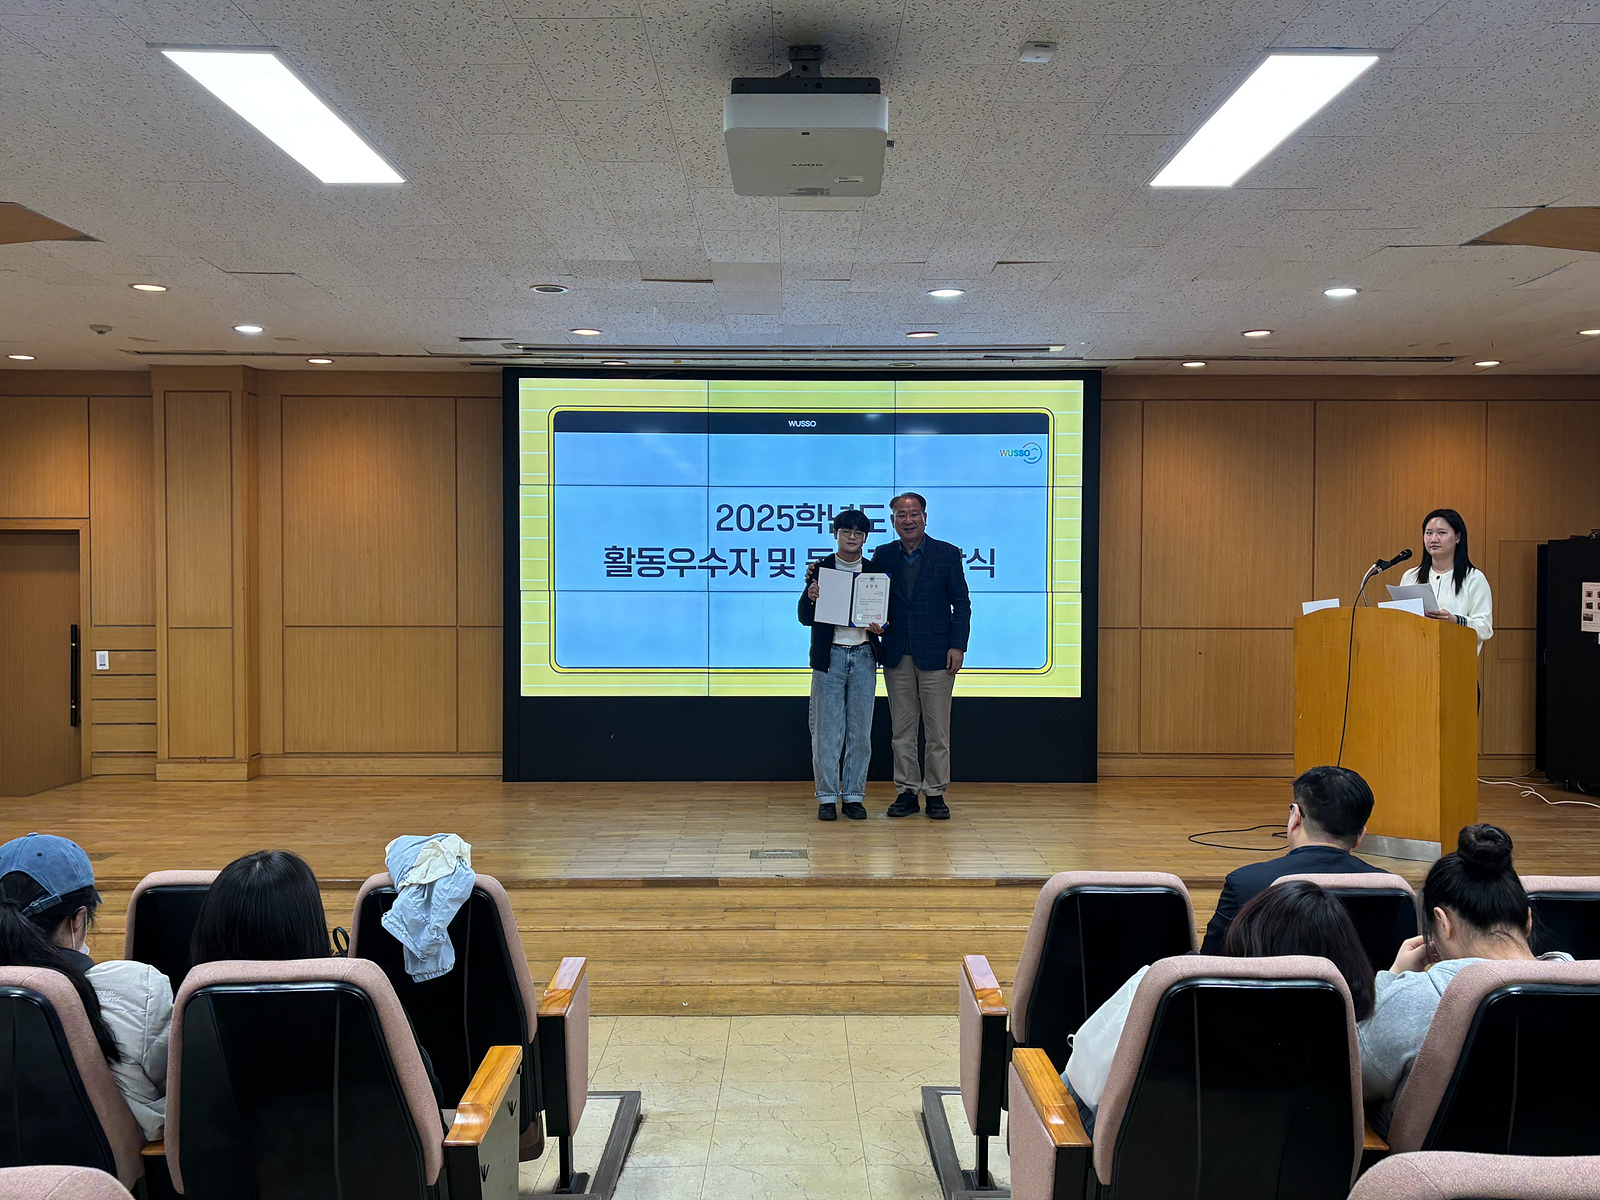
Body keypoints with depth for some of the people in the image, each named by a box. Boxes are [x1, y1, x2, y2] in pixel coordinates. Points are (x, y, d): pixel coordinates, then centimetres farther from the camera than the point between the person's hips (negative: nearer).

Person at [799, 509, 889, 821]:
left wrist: (880, 627, -11)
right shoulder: (820, 569, 3)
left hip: (864, 656, 2)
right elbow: (805, 618, 0)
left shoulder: (876, 572, 8)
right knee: (827, 730, 0)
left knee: (860, 731, 5)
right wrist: (811, 597, -20)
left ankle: (854, 796, 14)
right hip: (830, 655, -2)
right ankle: (828, 797, 8)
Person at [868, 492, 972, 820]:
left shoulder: (947, 554, 1)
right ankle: (906, 791, 16)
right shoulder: (882, 555, 8)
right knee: (902, 730, 7)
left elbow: (961, 603, 1)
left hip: (936, 654, -2)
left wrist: (958, 645, -7)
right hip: (897, 656, 3)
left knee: (937, 730, 1)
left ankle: (935, 793, 10)